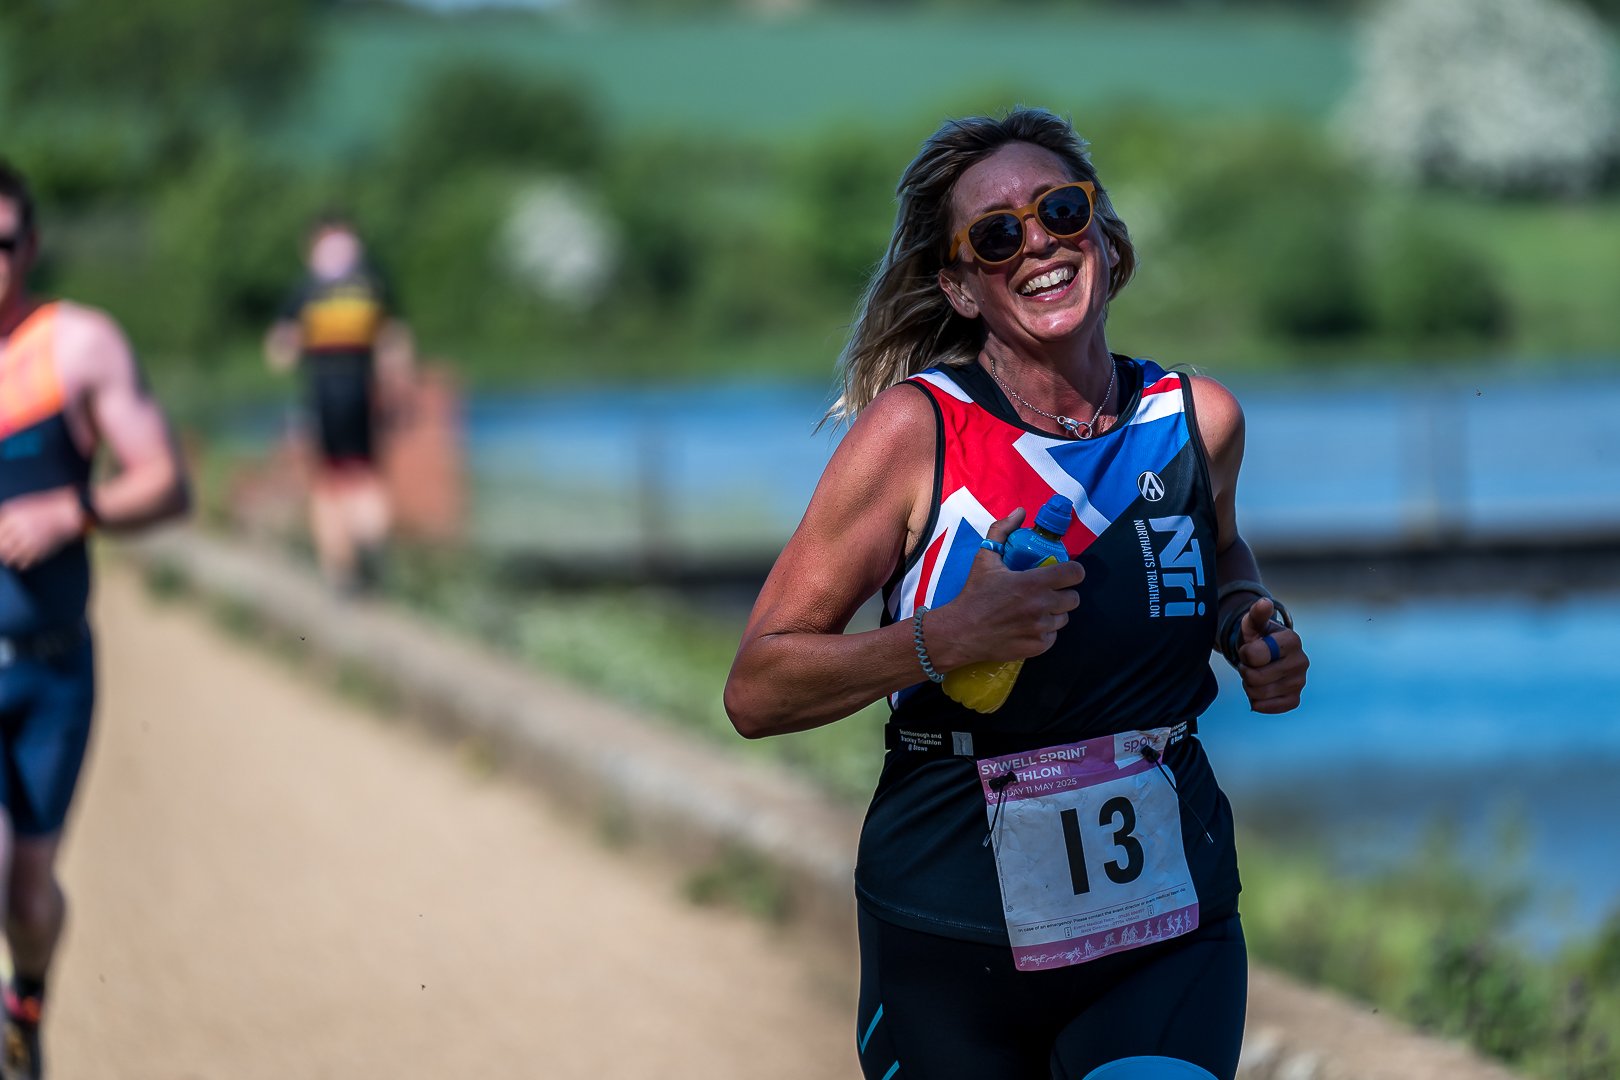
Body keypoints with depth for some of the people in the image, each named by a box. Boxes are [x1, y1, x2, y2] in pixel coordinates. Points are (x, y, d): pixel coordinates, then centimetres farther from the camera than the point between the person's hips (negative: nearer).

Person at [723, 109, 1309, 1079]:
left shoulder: (1198, 421, 1)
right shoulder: (914, 428, -10)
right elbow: (756, 691, -10)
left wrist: (1251, 627, 4)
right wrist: (948, 639, -23)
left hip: (1170, 932, 2)